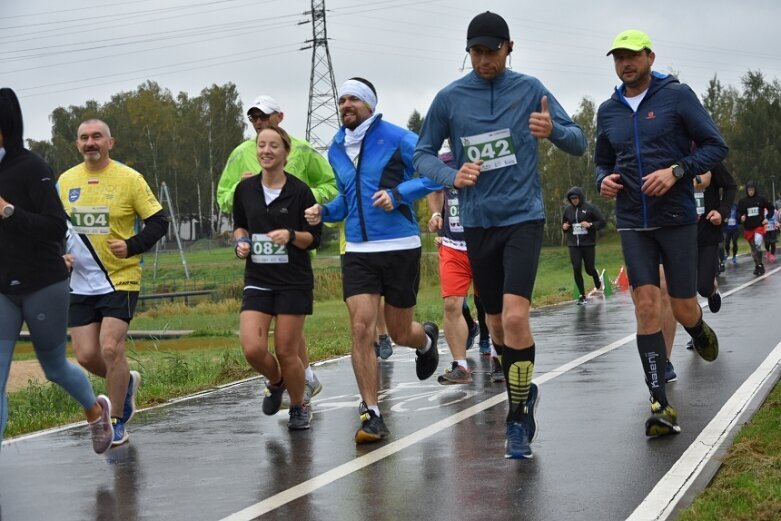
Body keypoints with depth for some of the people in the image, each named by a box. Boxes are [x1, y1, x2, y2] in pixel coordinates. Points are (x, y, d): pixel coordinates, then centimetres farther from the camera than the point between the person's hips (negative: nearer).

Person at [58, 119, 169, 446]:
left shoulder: (129, 179, -6)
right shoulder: (66, 181, 6)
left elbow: (159, 222, -4)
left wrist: (131, 246, -18)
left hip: (120, 279, -4)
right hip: (80, 282, 4)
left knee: (110, 348, -14)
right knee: (86, 355, 0)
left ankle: (117, 423, 4)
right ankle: (127, 382, 32)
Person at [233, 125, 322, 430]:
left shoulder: (300, 191, -6)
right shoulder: (245, 189, 4)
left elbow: (314, 238, -3)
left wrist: (291, 235, -21)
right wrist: (241, 242, -1)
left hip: (294, 283, -3)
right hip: (258, 281, 3)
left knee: (286, 352, -1)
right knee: (252, 349, -11)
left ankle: (299, 407, 25)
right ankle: (276, 383, 23)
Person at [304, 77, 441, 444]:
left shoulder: (395, 137, -7)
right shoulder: (337, 150, 11)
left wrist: (398, 193, -20)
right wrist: (323, 212, 4)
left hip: (400, 248, -4)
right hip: (357, 252, 4)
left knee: (400, 333, 8)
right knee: (361, 330, -10)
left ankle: (426, 339, 46)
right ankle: (371, 415, -3)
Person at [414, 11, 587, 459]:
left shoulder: (529, 89, -3)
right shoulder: (449, 98, 0)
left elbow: (579, 143, 0)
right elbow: (423, 154, 7)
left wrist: (553, 129, -24)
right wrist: (452, 176, -14)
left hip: (523, 218, -3)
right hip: (478, 223, 3)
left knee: (515, 316, -19)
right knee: (497, 323, 11)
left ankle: (518, 421, -6)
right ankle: (524, 392, 36)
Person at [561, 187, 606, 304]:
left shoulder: (590, 208, -5)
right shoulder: (568, 210, 7)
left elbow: (602, 222, -3)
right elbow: (563, 223, 23)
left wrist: (590, 225, -18)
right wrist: (564, 227, 0)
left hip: (588, 243, -3)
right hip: (573, 245, 3)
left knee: (589, 269, 2)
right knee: (576, 269, -7)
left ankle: (597, 281, 39)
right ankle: (582, 295, 4)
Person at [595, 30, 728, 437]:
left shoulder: (676, 96, -4)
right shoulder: (608, 111, 8)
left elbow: (715, 146, -5)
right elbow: (602, 162, 21)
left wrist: (676, 171, -19)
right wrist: (603, 181, -2)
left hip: (676, 218, -2)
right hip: (633, 223, 3)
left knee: (683, 309, 2)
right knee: (646, 305, -10)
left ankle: (701, 333, 41)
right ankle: (660, 404, -9)